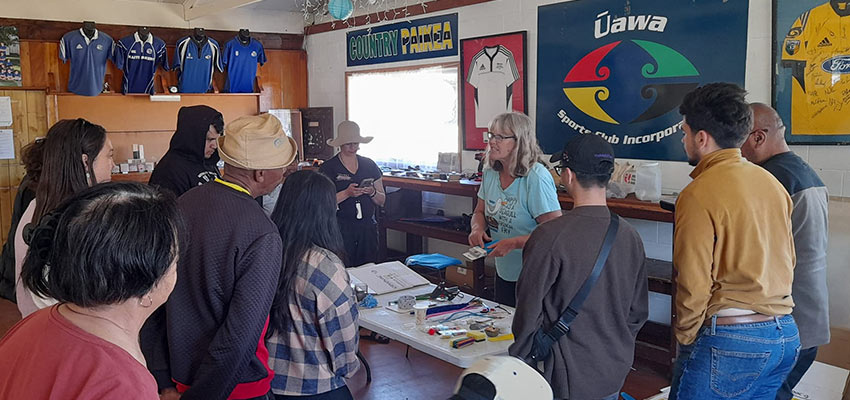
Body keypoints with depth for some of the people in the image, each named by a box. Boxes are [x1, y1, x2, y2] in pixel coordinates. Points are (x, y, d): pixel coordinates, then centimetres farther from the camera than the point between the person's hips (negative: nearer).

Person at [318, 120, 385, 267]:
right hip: (341, 228, -3)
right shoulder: (328, 168, -1)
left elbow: (382, 201, 14)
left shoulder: (369, 165, 12)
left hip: (368, 227, 4)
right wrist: (347, 193, -18)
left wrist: (372, 192, -6)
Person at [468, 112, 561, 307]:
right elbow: (480, 212, 14)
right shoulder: (490, 173, 1)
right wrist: (478, 228, -9)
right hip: (504, 273, 7)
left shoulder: (537, 178, -22)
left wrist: (514, 243, -27)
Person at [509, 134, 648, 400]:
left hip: (568, 379, -5)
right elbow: (639, 311, 6)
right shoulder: (630, 237, -5)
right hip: (615, 373, 5)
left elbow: (529, 312, -16)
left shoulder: (549, 237, -22)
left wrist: (517, 359, -1)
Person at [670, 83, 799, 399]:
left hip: (729, 340, -8)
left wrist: (685, 338, -1)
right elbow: (788, 261, 14)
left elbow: (694, 285, -15)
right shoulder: (772, 183, 8)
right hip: (785, 335, 8)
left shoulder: (698, 195, -15)